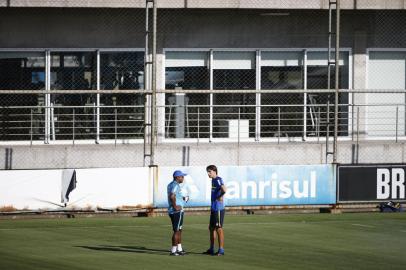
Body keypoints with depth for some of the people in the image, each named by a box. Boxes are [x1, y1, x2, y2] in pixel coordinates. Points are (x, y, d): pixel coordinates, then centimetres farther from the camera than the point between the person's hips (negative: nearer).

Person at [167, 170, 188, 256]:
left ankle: (179, 249, 23)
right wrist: (175, 206, -24)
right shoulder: (175, 185, -16)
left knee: (179, 230, 17)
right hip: (177, 211, -10)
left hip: (171, 211, 10)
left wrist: (182, 198, 17)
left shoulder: (170, 184, 15)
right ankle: (173, 251, -5)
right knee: (177, 231, -6)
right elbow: (172, 196, -32)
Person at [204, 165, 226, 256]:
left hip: (219, 208, -10)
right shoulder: (213, 180, 15)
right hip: (213, 208, 10)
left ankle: (221, 250, -2)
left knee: (219, 228, -6)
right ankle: (211, 249, 22)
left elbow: (224, 190, -31)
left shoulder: (218, 180, -15)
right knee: (211, 228, 14)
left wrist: (220, 197, -16)